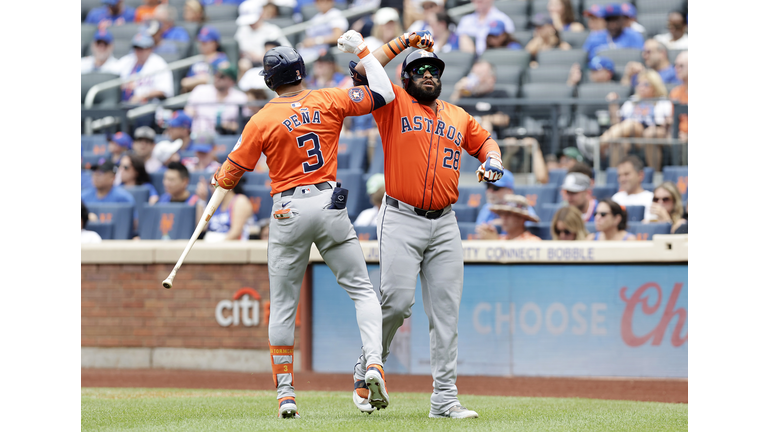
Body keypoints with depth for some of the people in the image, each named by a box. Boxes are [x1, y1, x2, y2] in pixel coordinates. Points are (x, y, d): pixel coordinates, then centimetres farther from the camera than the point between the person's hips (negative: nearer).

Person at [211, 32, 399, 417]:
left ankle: (285, 392, 8)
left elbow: (230, 176, 1)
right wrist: (361, 50, 14)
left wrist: (219, 176, 25)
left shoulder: (262, 120, -3)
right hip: (329, 204, 1)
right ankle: (374, 362, -16)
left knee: (282, 305, 8)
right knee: (361, 290, 7)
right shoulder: (328, 101, 0)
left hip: (287, 212, -1)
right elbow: (383, 94, 6)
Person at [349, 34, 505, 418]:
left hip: (444, 225, 4)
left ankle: (445, 398, 0)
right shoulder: (395, 104, 5)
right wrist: (401, 43, -3)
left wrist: (492, 161, 9)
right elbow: (363, 73, -8)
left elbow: (485, 140, 31)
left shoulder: (458, 117, 18)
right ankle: (367, 370, 8)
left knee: (446, 312, 0)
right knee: (397, 300, -15)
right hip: (401, 220, -4)